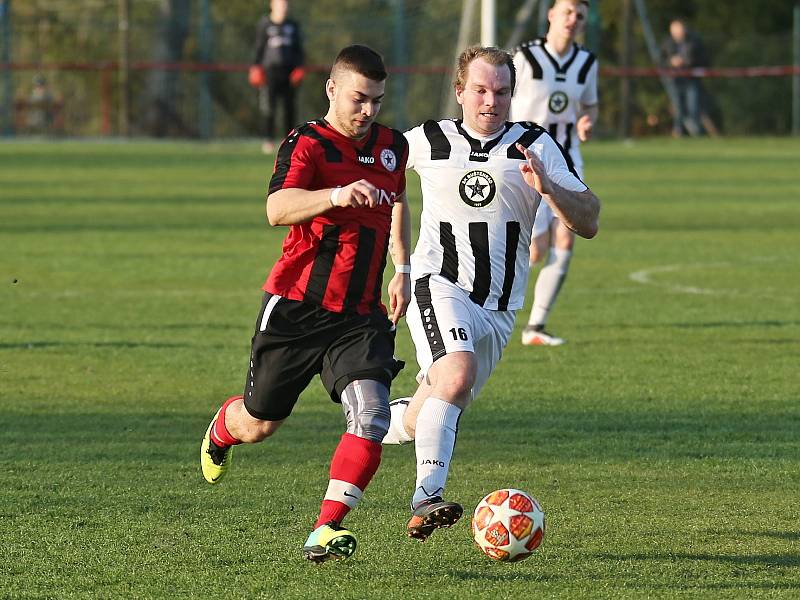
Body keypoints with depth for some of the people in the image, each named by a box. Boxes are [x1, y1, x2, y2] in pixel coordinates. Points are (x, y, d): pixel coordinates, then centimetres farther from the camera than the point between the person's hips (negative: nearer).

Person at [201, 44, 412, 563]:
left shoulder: (393, 146, 8)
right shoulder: (308, 144, -12)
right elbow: (277, 209, -31)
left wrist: (403, 271, 19)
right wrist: (335, 195, -48)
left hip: (361, 315, 4)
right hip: (297, 307, -4)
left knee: (371, 416, -20)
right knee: (259, 425, 11)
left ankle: (325, 532, -17)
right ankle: (222, 429, 49)